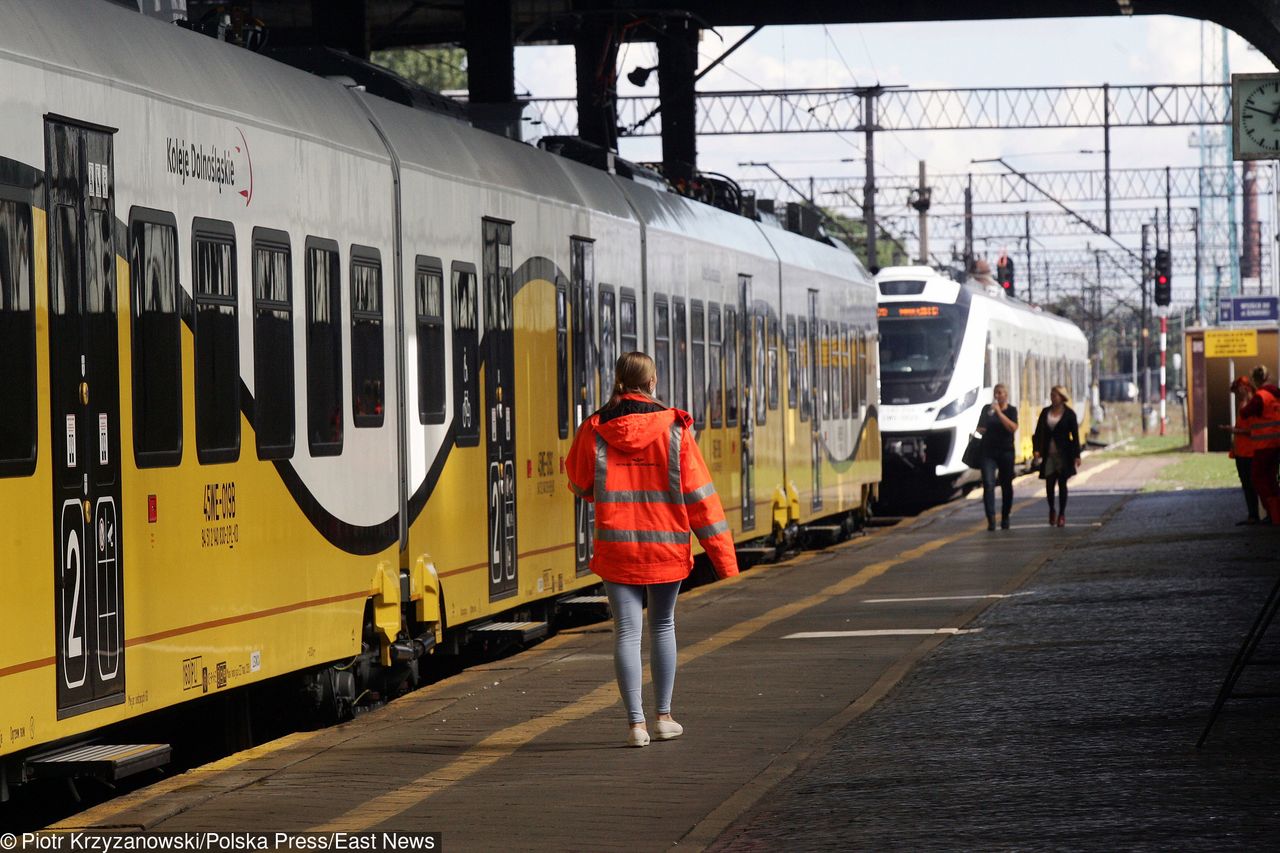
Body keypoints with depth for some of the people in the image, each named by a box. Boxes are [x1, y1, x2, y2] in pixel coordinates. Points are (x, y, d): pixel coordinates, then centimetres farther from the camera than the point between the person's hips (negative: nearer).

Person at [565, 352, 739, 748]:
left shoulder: (594, 431, -4)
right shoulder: (674, 430, -7)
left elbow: (579, 484, 11)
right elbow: (699, 495, -6)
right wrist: (722, 553, -2)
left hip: (616, 547, 0)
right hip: (666, 546, 0)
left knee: (627, 631, 1)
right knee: (663, 626, 16)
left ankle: (636, 723, -4)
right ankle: (664, 717, 21)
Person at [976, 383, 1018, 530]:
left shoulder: (1011, 410, 2)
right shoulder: (987, 409, 9)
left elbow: (1013, 428, -16)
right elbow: (980, 427, 20)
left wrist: (999, 412, -18)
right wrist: (981, 430, -1)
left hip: (1005, 451, -1)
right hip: (988, 452, 1)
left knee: (1006, 485, 8)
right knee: (988, 484, -14)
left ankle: (1005, 518, 25)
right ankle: (991, 519, -22)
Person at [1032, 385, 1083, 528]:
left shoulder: (1069, 414, -3)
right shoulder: (1045, 412, 7)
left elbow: (1075, 435, -2)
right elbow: (1039, 432, 7)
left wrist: (1077, 455, -7)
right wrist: (1036, 449, -6)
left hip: (1063, 454, -3)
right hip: (1049, 454, 3)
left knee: (1062, 484, 1)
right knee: (1049, 484, 1)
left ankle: (1062, 514, 9)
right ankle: (1051, 510, 22)